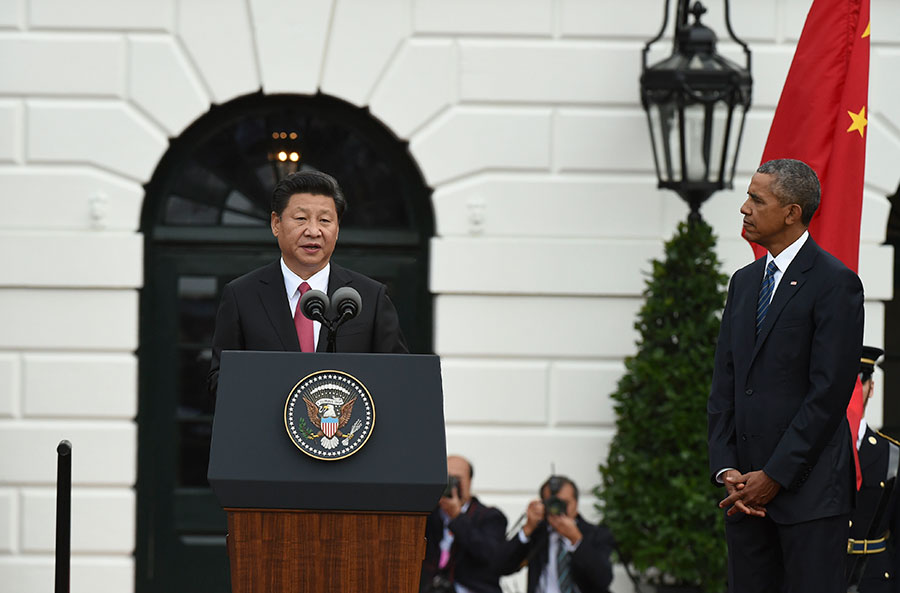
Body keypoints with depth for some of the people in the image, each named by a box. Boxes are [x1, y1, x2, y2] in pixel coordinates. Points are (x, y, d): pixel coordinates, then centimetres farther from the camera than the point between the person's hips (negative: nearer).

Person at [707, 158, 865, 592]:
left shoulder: (835, 283, -7)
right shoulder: (744, 282, 16)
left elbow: (829, 393, -13)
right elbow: (724, 385, 14)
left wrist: (774, 476, -13)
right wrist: (726, 469, 1)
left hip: (810, 487, -7)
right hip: (747, 487, 7)